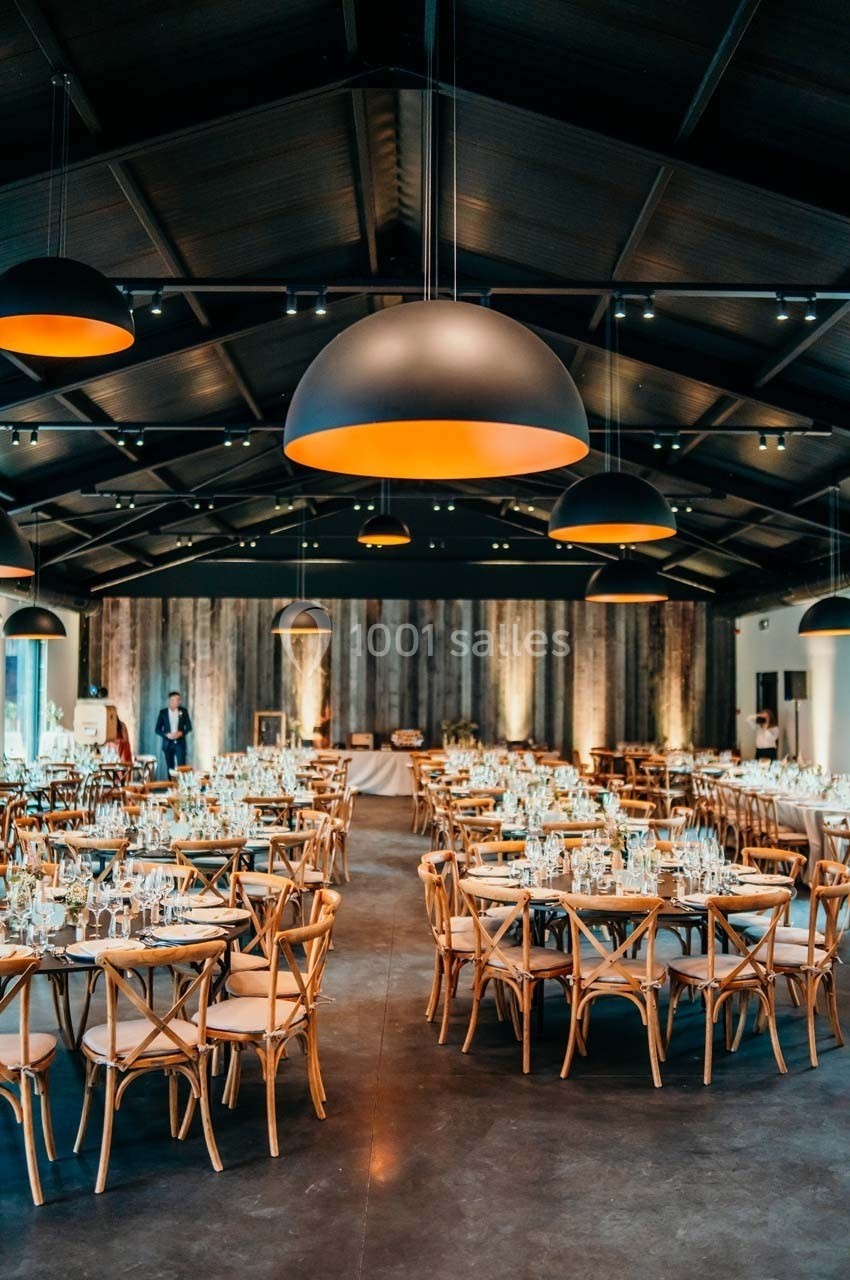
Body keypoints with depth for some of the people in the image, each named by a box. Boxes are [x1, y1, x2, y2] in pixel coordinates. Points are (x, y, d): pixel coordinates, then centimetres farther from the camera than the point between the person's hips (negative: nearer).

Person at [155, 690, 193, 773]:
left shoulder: (183, 711, 4)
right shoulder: (163, 712, 1)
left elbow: (189, 727, 5)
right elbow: (157, 729, 2)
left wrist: (181, 733, -13)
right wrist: (167, 735, -14)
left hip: (180, 743, 0)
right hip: (168, 744, 0)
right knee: (170, 768, 3)